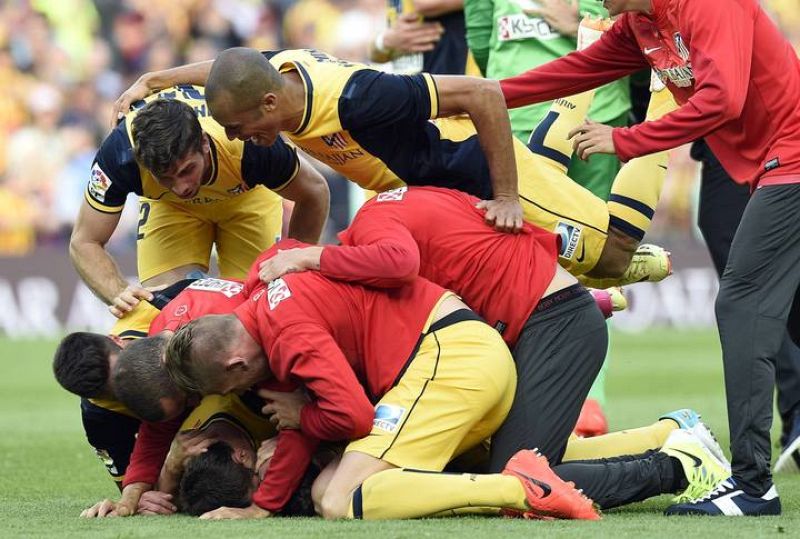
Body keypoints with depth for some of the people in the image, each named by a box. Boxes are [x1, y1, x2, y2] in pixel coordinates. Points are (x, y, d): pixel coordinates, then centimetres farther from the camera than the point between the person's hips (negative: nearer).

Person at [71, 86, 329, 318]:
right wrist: (121, 294, -44)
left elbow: (314, 192, -21)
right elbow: (84, 243, -27)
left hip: (247, 194, -1)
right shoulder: (120, 152, -40)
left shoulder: (248, 144, -42)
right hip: (167, 205, 1)